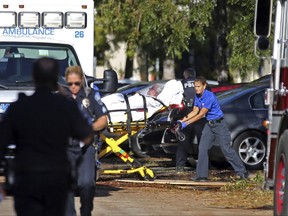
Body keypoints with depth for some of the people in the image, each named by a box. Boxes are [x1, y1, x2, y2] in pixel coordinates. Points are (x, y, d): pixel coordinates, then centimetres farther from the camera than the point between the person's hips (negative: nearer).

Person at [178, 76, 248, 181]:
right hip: (209, 124, 8)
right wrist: (182, 120, -1)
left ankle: (242, 172, 4)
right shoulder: (197, 97, 4)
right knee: (202, 148, -1)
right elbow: (195, 111, 10)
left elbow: (201, 114, -23)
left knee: (226, 149, -6)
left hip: (219, 124, -8)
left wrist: (186, 123, -23)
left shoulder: (209, 96, -23)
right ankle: (201, 175, 1)